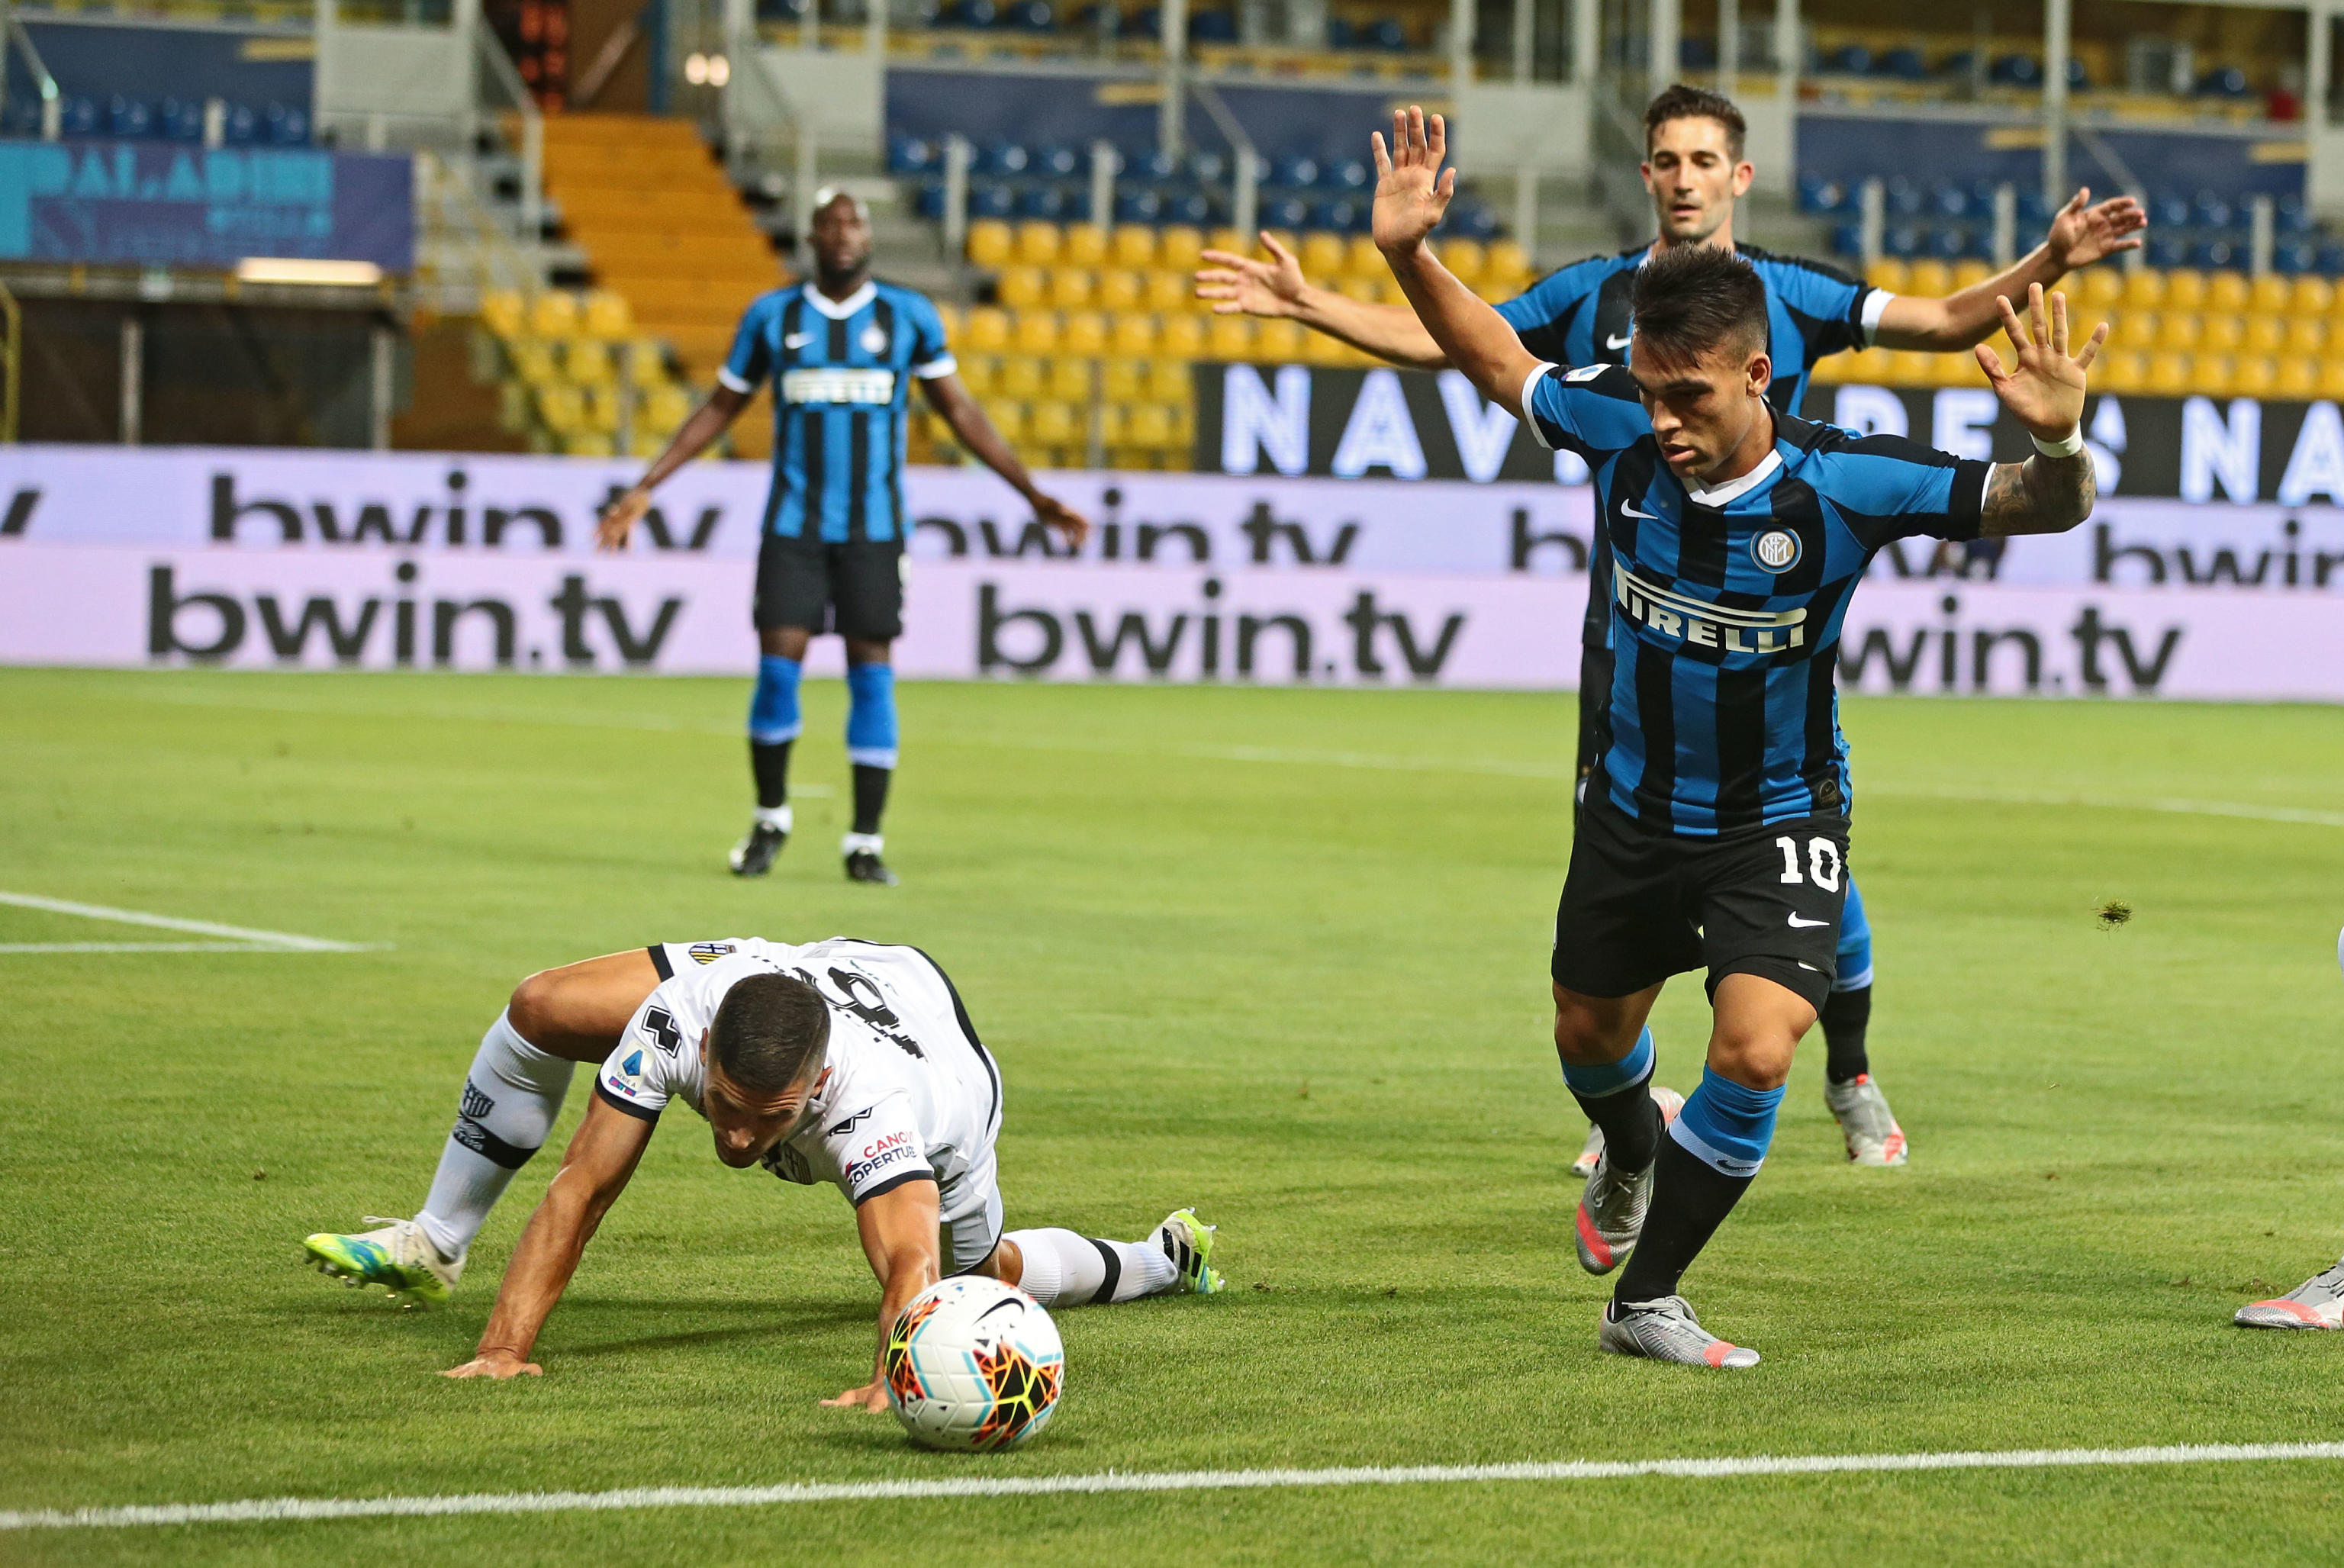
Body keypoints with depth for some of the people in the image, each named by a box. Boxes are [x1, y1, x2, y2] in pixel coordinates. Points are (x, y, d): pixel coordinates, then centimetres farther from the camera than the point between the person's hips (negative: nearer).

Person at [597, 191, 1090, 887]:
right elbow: (719, 409, 13)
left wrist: (1035, 496, 5)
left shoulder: (909, 317, 3)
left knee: (872, 674, -3)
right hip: (794, 523, 0)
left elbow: (962, 413, 9)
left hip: (875, 528, 0)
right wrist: (644, 490, 9)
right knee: (777, 667, -7)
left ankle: (865, 843, 4)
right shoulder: (773, 316, 4)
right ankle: (770, 820, 14)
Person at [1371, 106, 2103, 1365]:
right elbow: (1500, 363, 2)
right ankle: (1631, 1158, 58)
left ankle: (1645, 1298, -1)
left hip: (1778, 821, -3)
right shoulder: (1618, 431, -17)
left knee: (1754, 1054, -20)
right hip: (1635, 801, 4)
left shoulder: (1841, 483, -26)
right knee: (1591, 1039, 21)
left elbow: (2037, 506, -27)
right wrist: (1409, 257, -10)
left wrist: (2056, 443, -49)